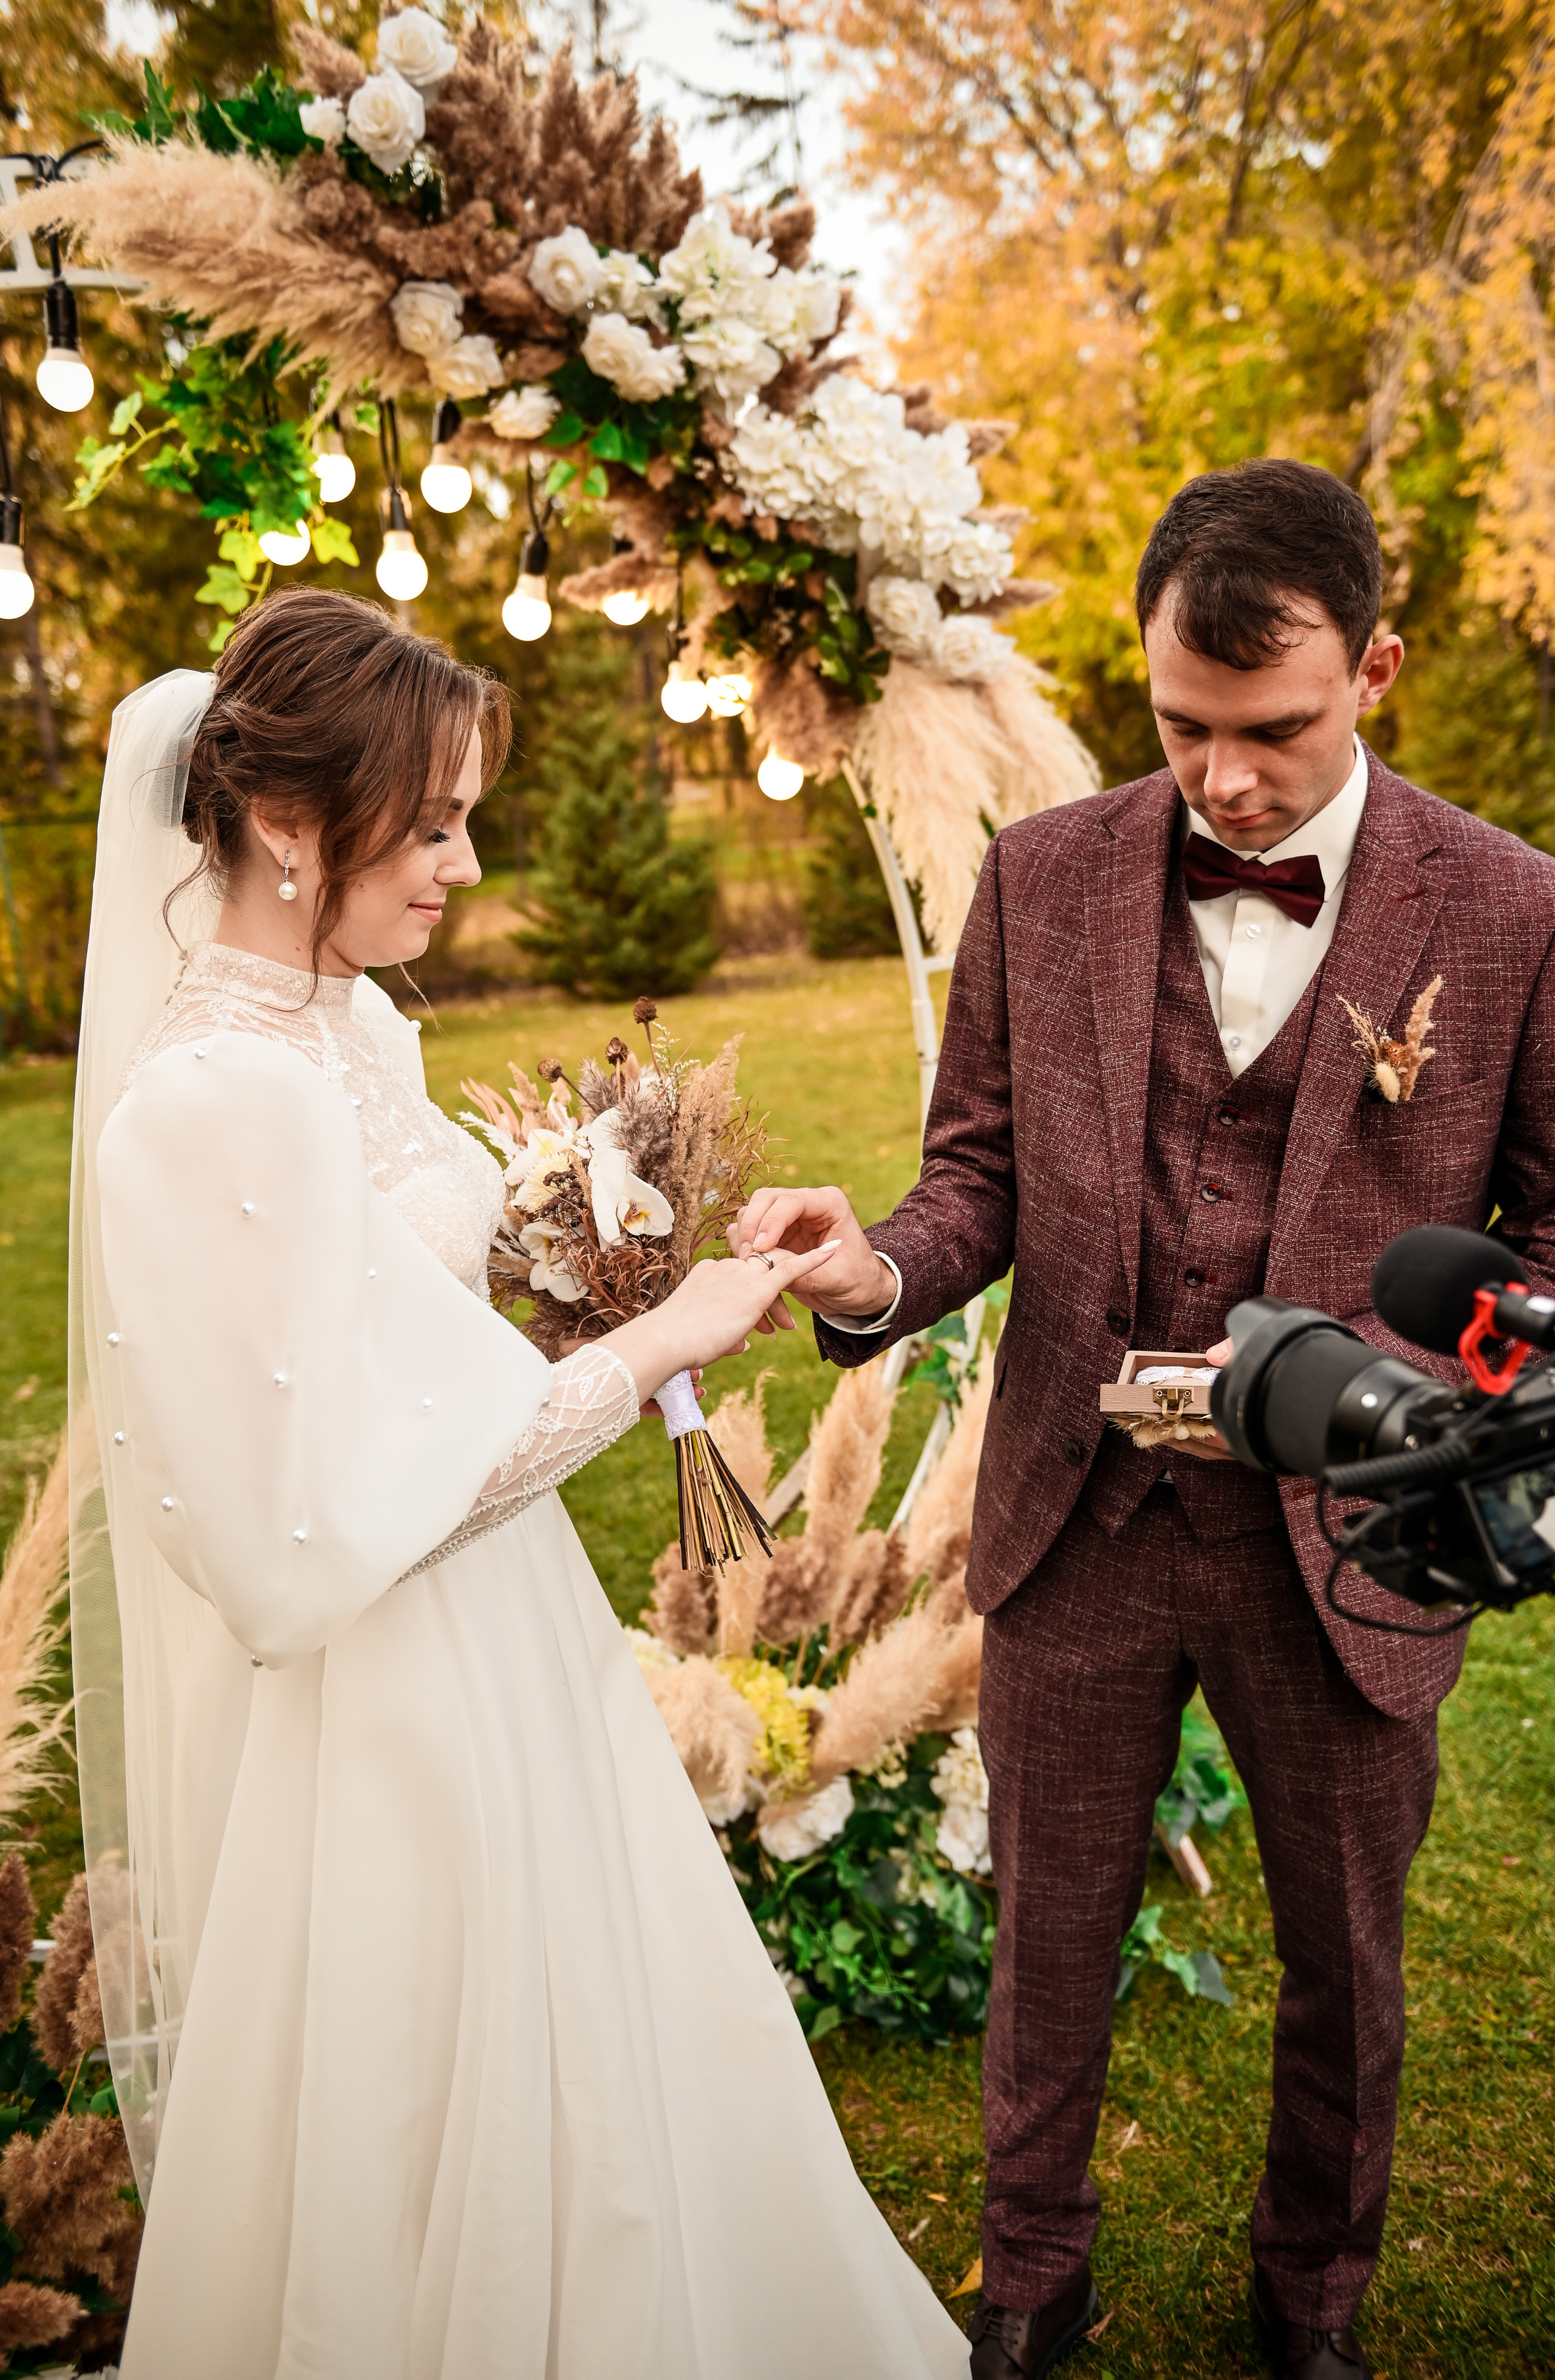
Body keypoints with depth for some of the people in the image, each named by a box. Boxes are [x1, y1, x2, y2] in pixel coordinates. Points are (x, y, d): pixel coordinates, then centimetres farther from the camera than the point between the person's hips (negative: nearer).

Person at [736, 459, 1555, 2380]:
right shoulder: (1043, 878, -3)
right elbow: (982, 1171, 1)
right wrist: (878, 1272, -20)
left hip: (1344, 1541, -1)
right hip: (1079, 1518, 1)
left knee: (1342, 1966, 20)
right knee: (1049, 1939, 19)